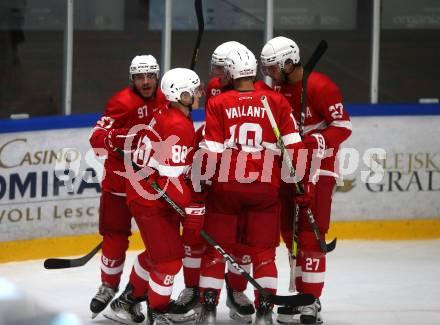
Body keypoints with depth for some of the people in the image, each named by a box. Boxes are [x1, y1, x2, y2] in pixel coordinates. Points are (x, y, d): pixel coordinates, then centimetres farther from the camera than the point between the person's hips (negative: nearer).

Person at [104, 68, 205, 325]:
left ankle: (127, 302, 33)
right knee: (169, 257, -7)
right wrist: (192, 207, -25)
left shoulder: (166, 117, 8)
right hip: (150, 200, -11)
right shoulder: (178, 126, -23)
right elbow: (172, 175, -27)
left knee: (157, 253, 22)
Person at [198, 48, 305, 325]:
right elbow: (293, 146, -2)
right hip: (265, 188, 1)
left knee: (216, 248, 10)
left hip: (226, 187, 0)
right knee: (263, 251, 8)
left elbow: (211, 151, -7)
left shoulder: (217, 104, -3)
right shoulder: (277, 102, -1)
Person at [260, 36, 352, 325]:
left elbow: (343, 126, -18)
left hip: (318, 168, -8)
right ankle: (301, 293, 20)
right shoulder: (278, 88, 8)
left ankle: (312, 301, -7)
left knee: (311, 235, -10)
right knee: (291, 234, 10)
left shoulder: (320, 86, -17)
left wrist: (316, 142, -31)